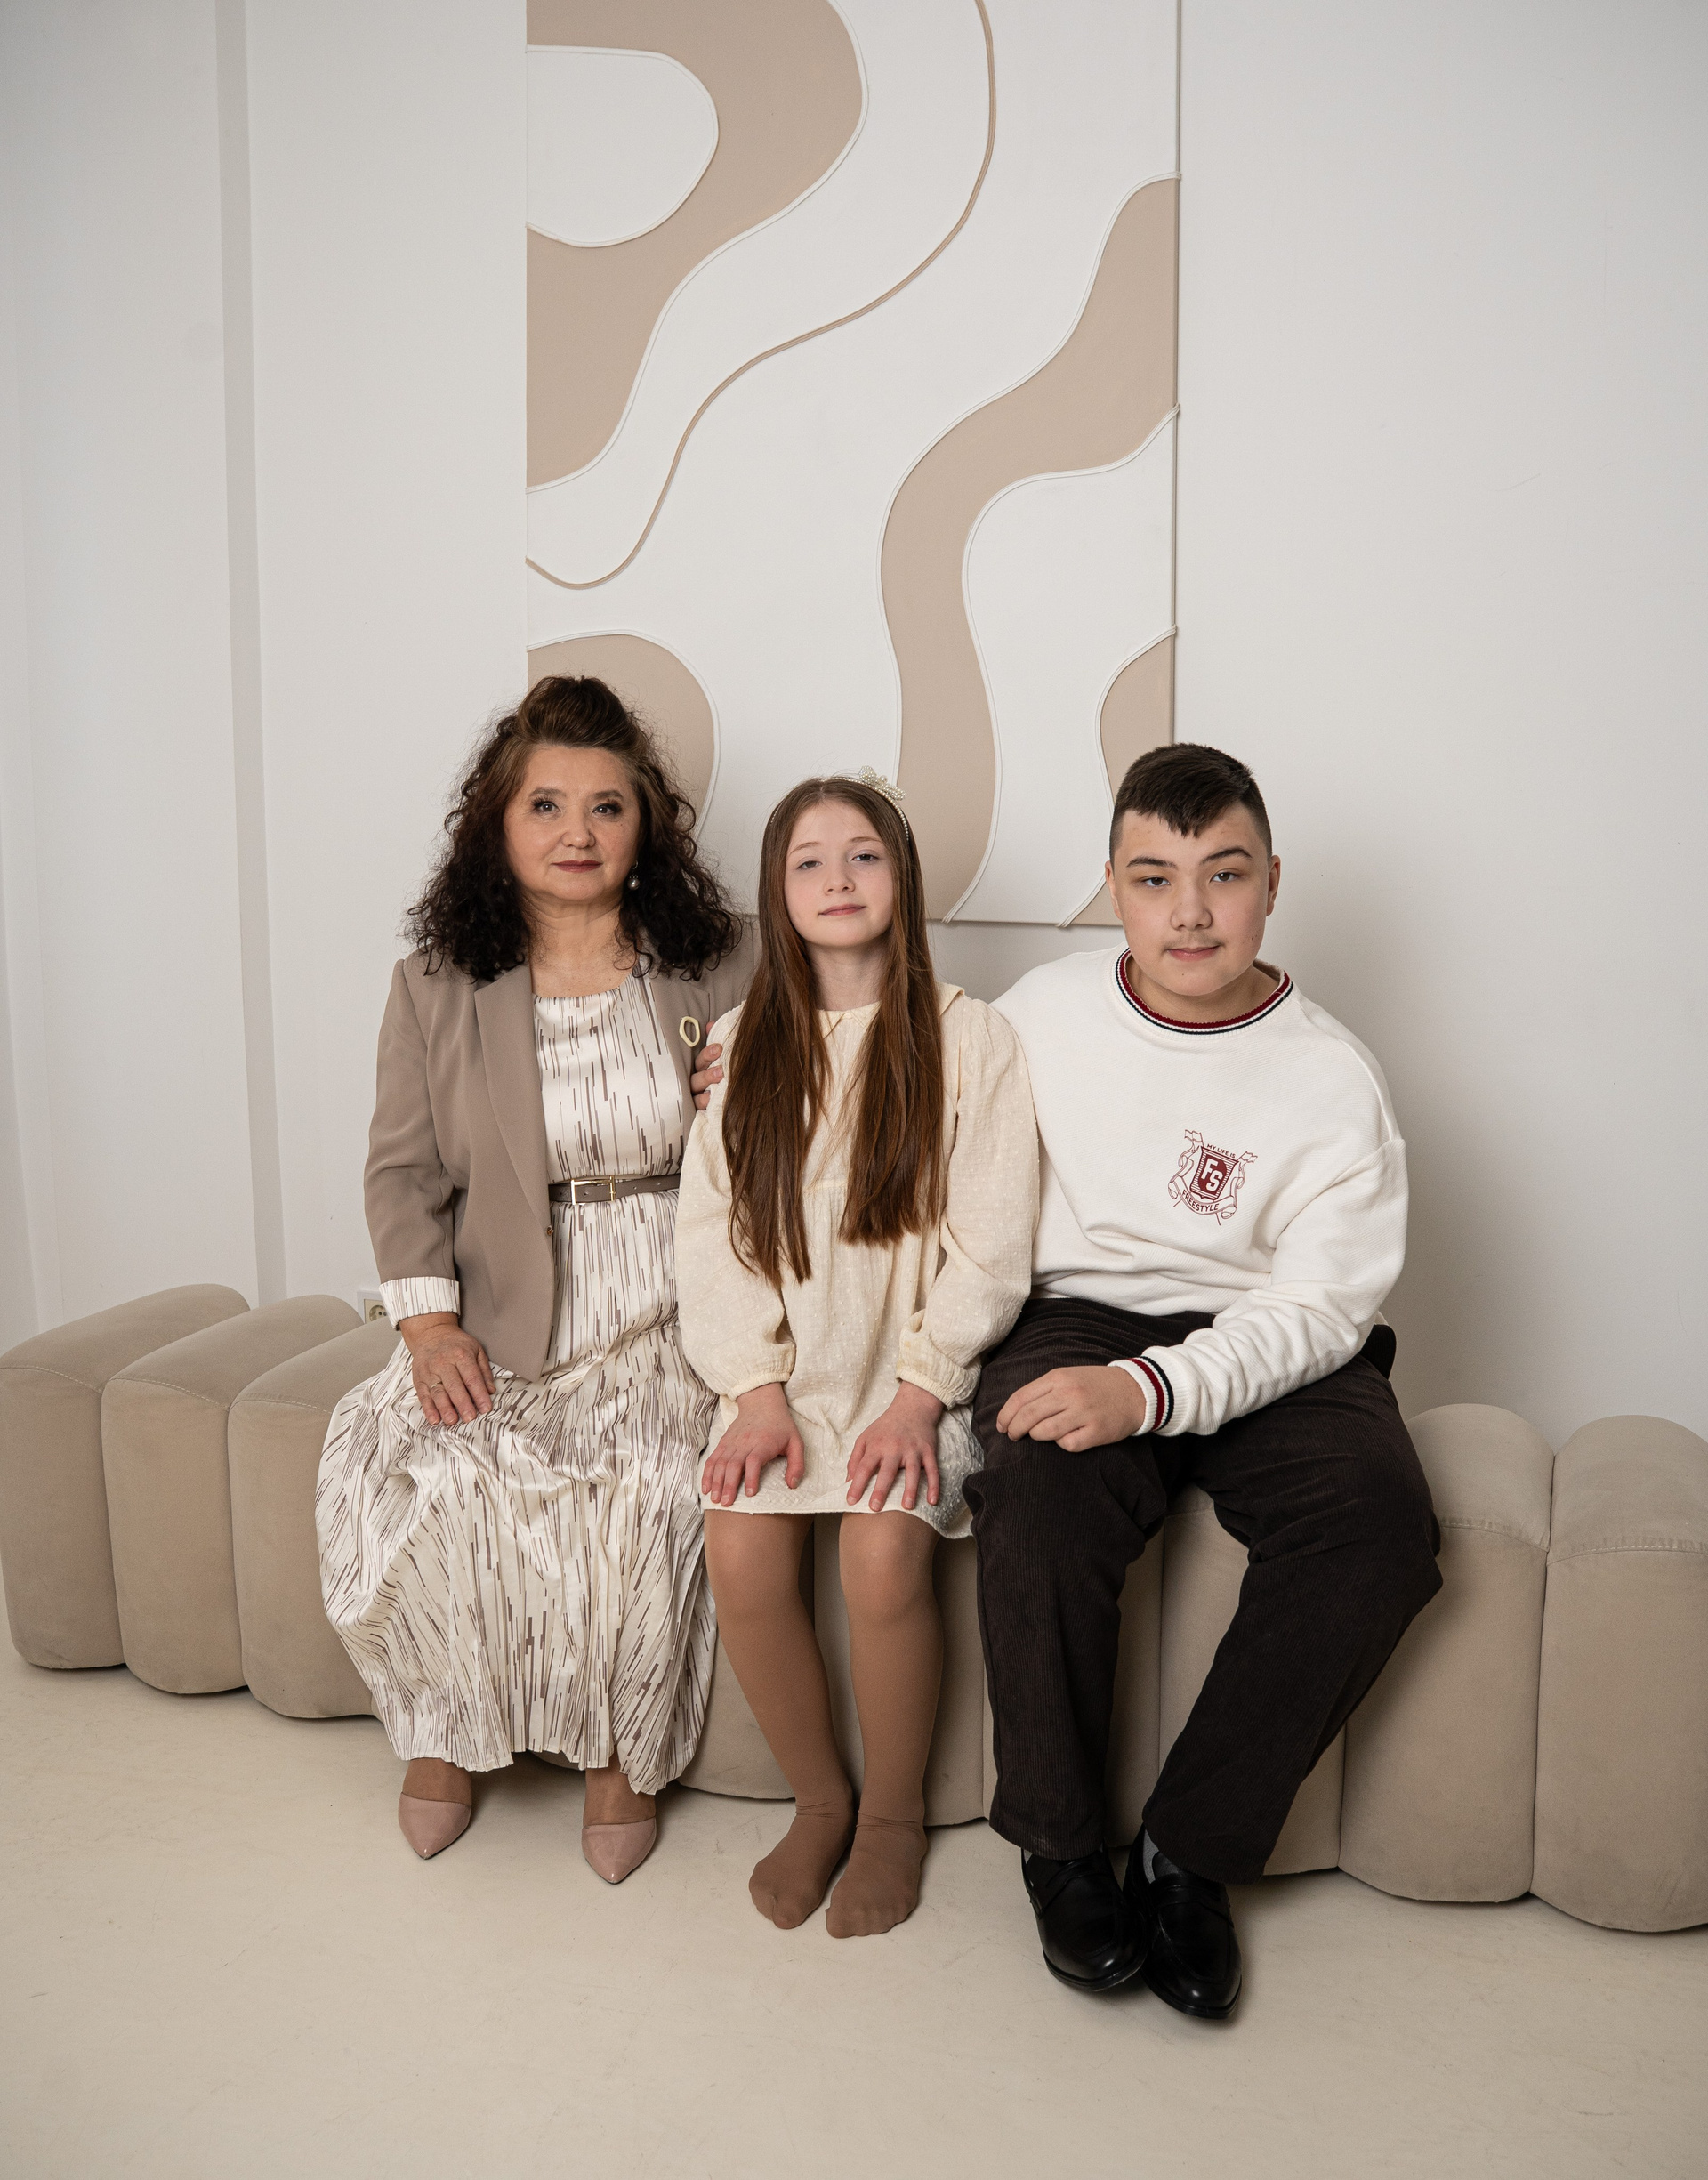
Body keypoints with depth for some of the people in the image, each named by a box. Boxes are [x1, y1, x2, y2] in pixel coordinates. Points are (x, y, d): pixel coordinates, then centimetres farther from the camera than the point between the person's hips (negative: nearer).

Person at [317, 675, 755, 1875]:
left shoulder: (721, 963, 4)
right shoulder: (438, 982, 7)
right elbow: (406, 1169, 7)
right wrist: (430, 1319, -6)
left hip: (672, 1323, -1)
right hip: (504, 1328, 2)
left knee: (642, 1486, -27)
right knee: (420, 1468, -23)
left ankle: (624, 1746, 2)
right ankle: (447, 1724, 7)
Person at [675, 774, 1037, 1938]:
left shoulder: (968, 1035, -1)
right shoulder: (743, 1045, 9)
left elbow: (991, 1242, -5)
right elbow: (710, 1231, 4)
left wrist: (918, 1394, -14)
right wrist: (758, 1388, -9)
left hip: (918, 1362, -2)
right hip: (786, 1363, 3)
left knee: (882, 1548, -26)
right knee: (740, 1549, -21)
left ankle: (895, 1812, 2)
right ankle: (819, 1797, 6)